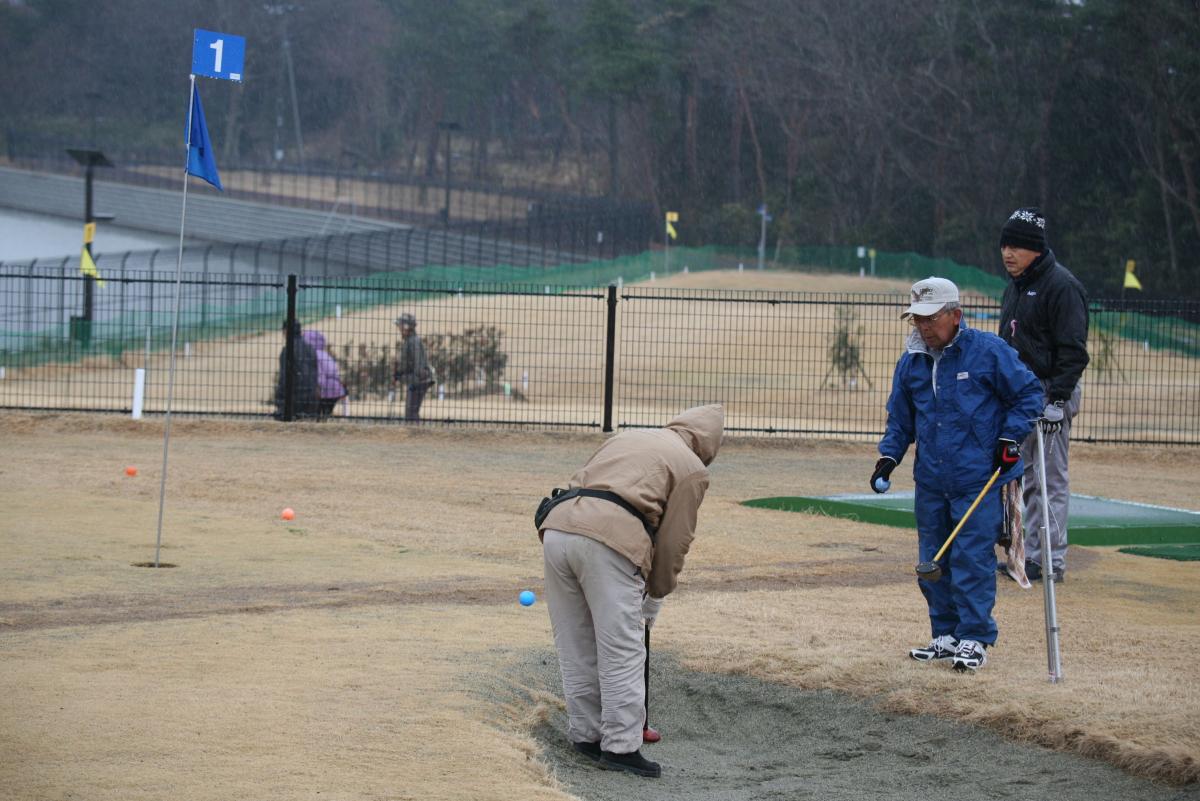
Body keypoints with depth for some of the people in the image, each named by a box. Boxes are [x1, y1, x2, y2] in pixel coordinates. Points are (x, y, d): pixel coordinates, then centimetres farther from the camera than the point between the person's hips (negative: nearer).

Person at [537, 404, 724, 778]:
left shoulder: (625, 437, 30)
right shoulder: (692, 467, 13)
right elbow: (674, 540, 9)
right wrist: (656, 596, 23)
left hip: (556, 528, 6)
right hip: (609, 539, -6)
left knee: (575, 648, 16)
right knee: (621, 652, 1)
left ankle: (585, 735, 24)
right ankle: (620, 746, 1)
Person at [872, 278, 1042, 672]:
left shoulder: (988, 351, -7)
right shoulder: (911, 361, 9)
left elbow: (1028, 394, 1)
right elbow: (900, 418, 19)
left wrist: (1009, 438, -7)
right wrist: (889, 456, 5)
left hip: (978, 479, -6)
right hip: (930, 480, 6)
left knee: (972, 558, -8)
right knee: (932, 563, 9)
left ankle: (975, 638, 0)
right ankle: (947, 635, 20)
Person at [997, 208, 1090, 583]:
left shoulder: (1062, 286, -13)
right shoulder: (1015, 286, 15)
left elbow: (1073, 351, -18)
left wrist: (1058, 399, -23)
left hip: (1050, 394, -9)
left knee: (1052, 479, -6)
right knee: (1027, 479, 12)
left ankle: (1054, 561, -3)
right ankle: (1031, 555, 18)